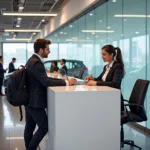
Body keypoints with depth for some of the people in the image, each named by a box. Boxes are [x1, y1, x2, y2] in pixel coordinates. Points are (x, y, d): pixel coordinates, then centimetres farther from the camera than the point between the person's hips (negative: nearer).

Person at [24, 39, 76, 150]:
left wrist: (63, 80, 3)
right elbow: (46, 82, -26)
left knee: (29, 127, 14)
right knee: (44, 126, -1)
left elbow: (44, 79, 13)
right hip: (35, 102, -10)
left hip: (29, 100, 10)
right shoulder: (36, 62, -21)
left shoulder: (32, 60, 12)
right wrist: (66, 82, -19)